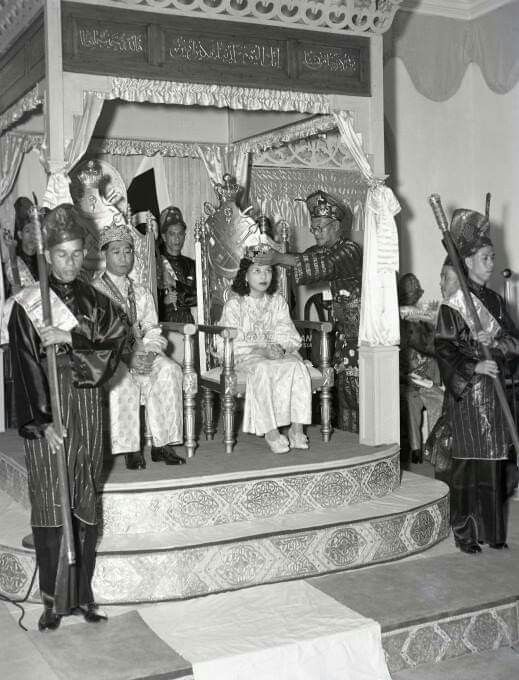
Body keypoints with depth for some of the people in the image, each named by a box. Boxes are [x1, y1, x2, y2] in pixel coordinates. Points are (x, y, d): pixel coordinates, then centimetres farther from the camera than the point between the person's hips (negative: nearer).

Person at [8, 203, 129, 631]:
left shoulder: (95, 302, 9)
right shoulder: (28, 304, -1)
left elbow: (113, 349, -3)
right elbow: (26, 367, -7)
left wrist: (70, 339, -15)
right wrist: (41, 422, -15)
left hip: (87, 411, 3)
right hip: (46, 413, -3)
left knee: (86, 504, 6)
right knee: (50, 504, -1)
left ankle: (84, 594, 16)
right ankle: (52, 600, 7)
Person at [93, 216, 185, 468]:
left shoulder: (142, 293, 19)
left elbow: (152, 331, 11)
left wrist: (148, 349, -14)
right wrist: (132, 350, -21)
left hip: (141, 354, 4)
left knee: (169, 370, -27)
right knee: (121, 378, -37)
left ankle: (163, 444, -25)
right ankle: (129, 448, -30)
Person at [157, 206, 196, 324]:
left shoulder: (190, 264, 16)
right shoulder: (155, 262, 3)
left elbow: (197, 296, 4)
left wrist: (175, 284, -7)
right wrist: (164, 300, -18)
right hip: (162, 321, -3)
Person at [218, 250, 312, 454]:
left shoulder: (278, 302, 13)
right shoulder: (234, 305, 0)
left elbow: (289, 335, 10)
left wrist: (281, 347, -14)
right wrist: (260, 348, -18)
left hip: (278, 354, 4)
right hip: (245, 357, -4)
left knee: (297, 367, -28)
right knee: (262, 370, -37)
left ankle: (296, 429, -29)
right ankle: (270, 431, -36)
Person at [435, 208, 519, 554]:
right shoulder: (453, 304, -6)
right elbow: (444, 348, -12)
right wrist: (475, 366, -20)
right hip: (466, 392, -6)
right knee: (469, 459, -2)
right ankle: (465, 531, 8)